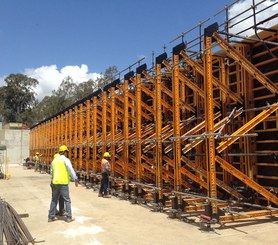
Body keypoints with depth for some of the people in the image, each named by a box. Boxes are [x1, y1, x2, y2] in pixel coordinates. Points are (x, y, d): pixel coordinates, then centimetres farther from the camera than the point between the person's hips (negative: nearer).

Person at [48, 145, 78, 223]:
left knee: (54, 200, 17)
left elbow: (51, 171, 21)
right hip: (63, 183, -6)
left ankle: (51, 217, 21)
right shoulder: (66, 160, -6)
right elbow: (71, 170, -19)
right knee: (67, 200, 3)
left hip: (55, 182, 6)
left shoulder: (54, 160, 14)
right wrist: (75, 179, -19)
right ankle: (69, 217, 5)